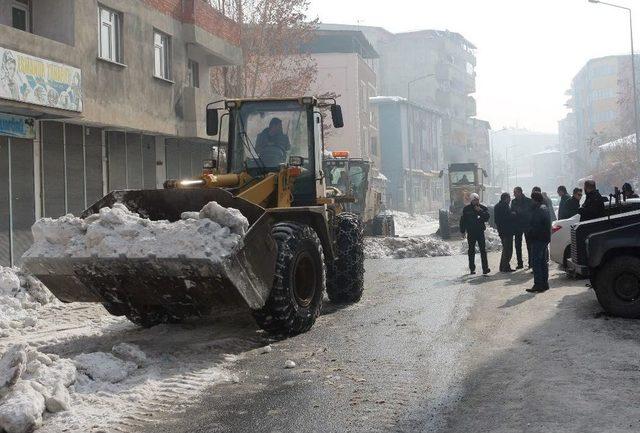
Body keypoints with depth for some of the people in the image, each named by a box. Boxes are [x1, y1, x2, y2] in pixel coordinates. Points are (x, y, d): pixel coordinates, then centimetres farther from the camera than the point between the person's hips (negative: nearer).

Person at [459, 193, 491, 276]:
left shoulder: (483, 208, 3)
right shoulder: (466, 209, 2)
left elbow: (487, 218, -7)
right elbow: (462, 220, 6)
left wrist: (480, 211, -19)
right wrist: (462, 231, 3)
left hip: (480, 231, 0)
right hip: (471, 232, 1)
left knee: (483, 250, -8)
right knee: (471, 251, 8)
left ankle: (485, 268, -10)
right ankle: (472, 269, 17)